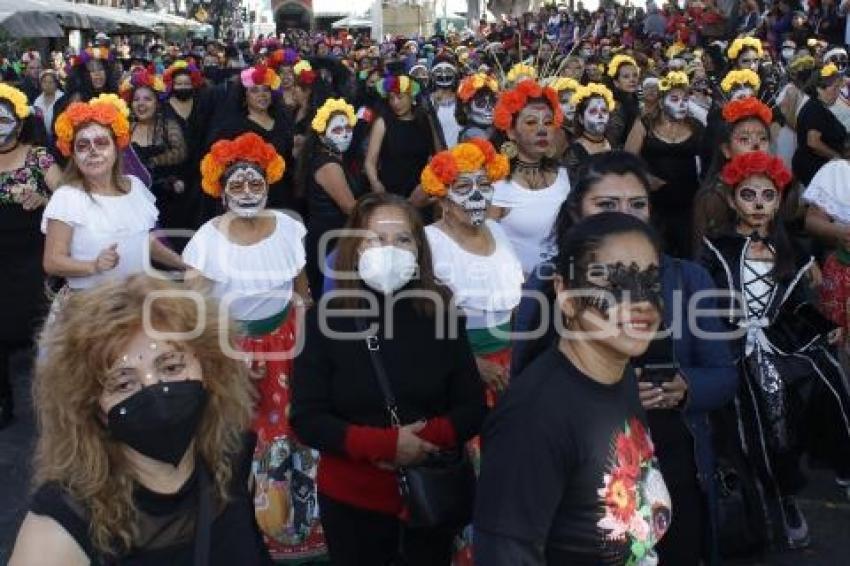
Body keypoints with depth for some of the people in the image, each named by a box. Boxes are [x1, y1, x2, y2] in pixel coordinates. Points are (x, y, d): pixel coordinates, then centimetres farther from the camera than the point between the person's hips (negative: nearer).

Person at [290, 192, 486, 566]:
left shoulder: (442, 314, -3)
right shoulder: (325, 320, -9)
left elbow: (473, 409, -2)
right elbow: (305, 419, -12)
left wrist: (428, 438, -20)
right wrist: (383, 443, -24)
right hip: (351, 499, -1)